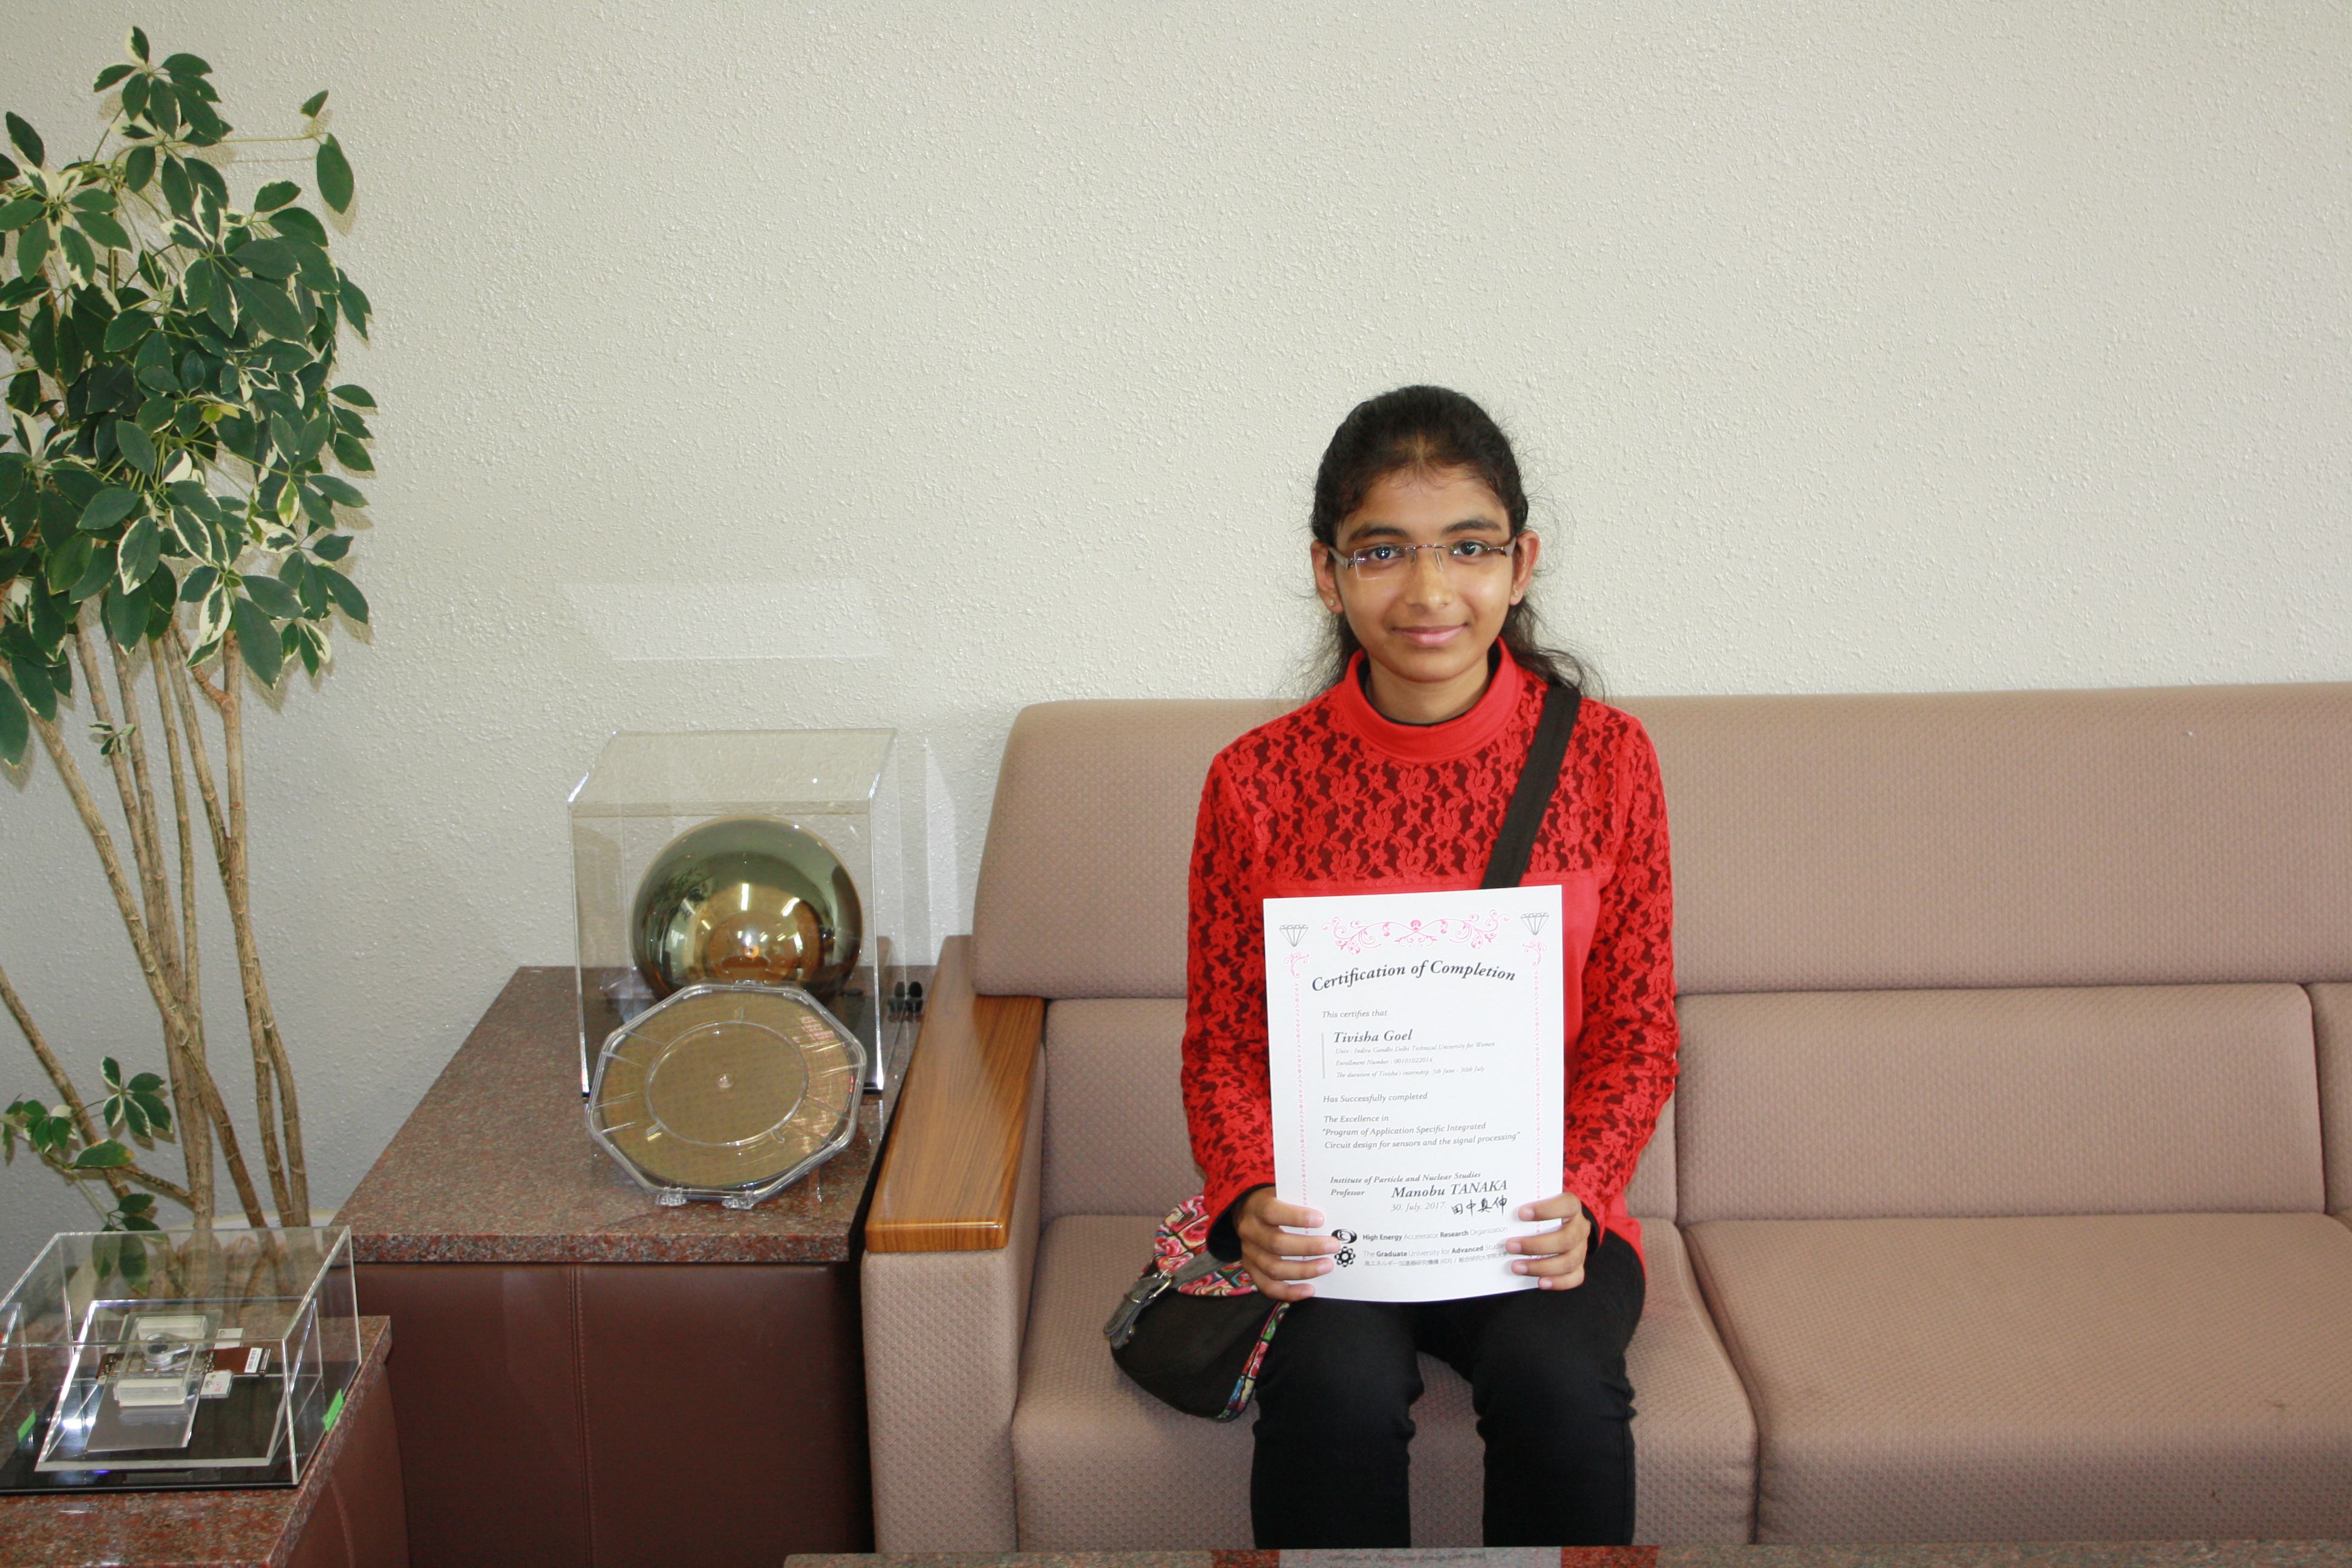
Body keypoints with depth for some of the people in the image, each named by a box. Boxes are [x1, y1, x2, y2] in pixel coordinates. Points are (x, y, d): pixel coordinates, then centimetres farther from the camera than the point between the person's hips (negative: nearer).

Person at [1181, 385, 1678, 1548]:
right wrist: (1254, 1206, -16)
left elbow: (1638, 1031, 3)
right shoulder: (1258, 782, -3)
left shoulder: (1605, 758, -1)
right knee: (1336, 1389, -29)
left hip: (1537, 1218, 0)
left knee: (1556, 1380, -29)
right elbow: (1221, 1045, 3)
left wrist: (1575, 1199, -14)